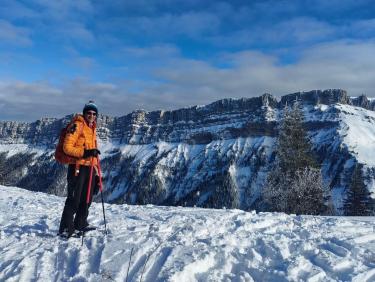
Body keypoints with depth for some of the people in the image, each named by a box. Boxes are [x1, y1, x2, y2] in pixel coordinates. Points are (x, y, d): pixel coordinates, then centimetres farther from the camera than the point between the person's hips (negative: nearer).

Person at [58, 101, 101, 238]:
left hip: (90, 167, 8)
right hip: (78, 167, -8)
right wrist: (85, 152, -26)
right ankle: (65, 229, 6)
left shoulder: (92, 128, 17)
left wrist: (96, 171, 18)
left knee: (87, 199, 15)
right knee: (74, 200, -5)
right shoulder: (77, 125, -8)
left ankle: (80, 224, 29)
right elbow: (67, 147, -14)